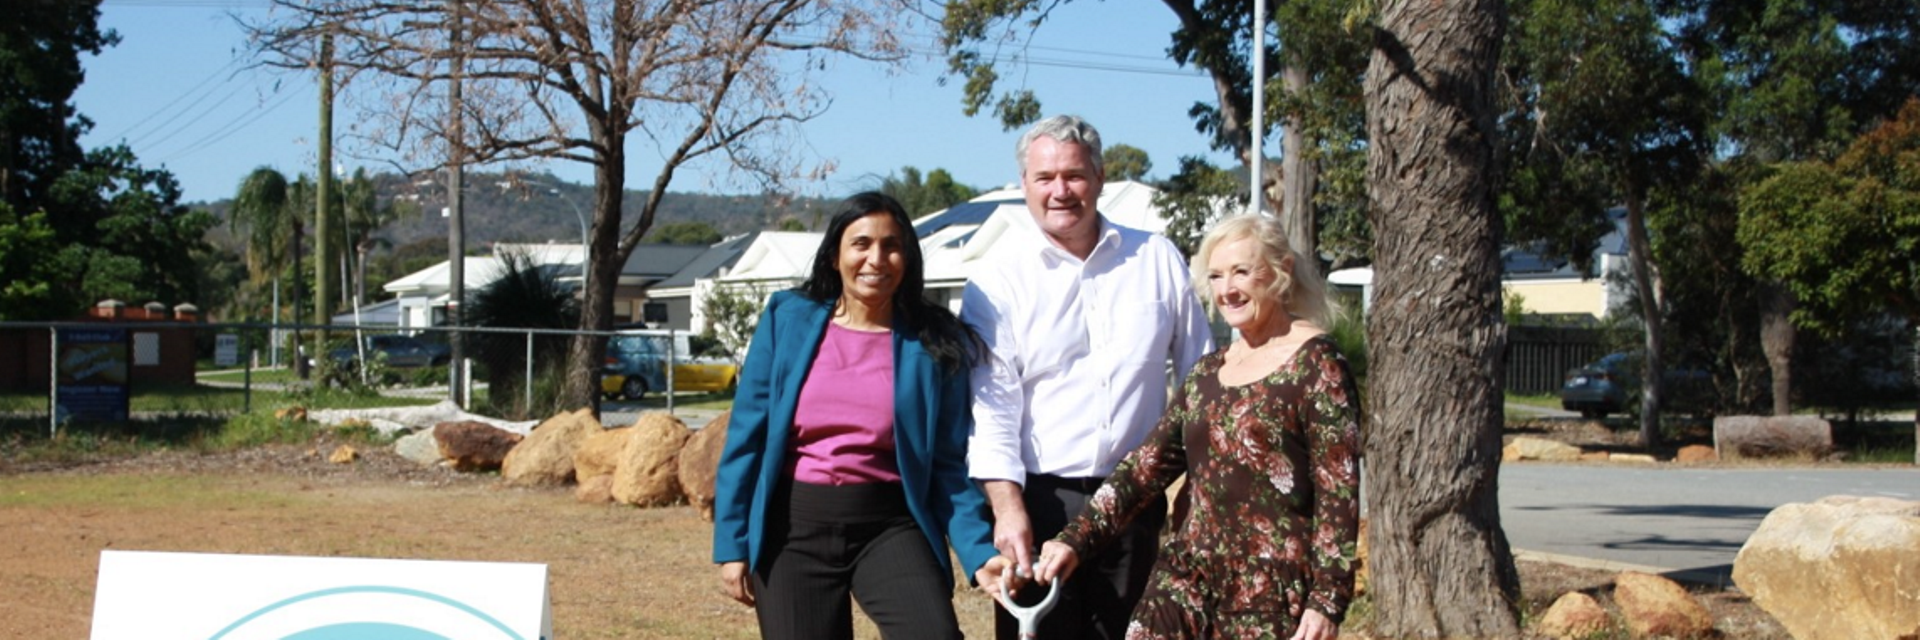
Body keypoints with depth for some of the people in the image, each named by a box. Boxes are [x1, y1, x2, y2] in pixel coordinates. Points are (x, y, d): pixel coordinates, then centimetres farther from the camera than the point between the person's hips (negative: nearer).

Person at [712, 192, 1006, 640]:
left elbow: (948, 465, 2)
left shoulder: (934, 345, 1)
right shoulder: (788, 320, 2)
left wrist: (979, 553, -10)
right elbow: (747, 438, 3)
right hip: (792, 531, 1)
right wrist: (732, 544, -1)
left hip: (890, 527, -1)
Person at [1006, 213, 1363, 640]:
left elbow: (1339, 492, -9)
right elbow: (1150, 464, 11)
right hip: (1189, 577, 6)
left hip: (1273, 593, -6)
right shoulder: (1207, 373, 14)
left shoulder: (1315, 363, -5)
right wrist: (1078, 538, 1)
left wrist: (1327, 600, -14)